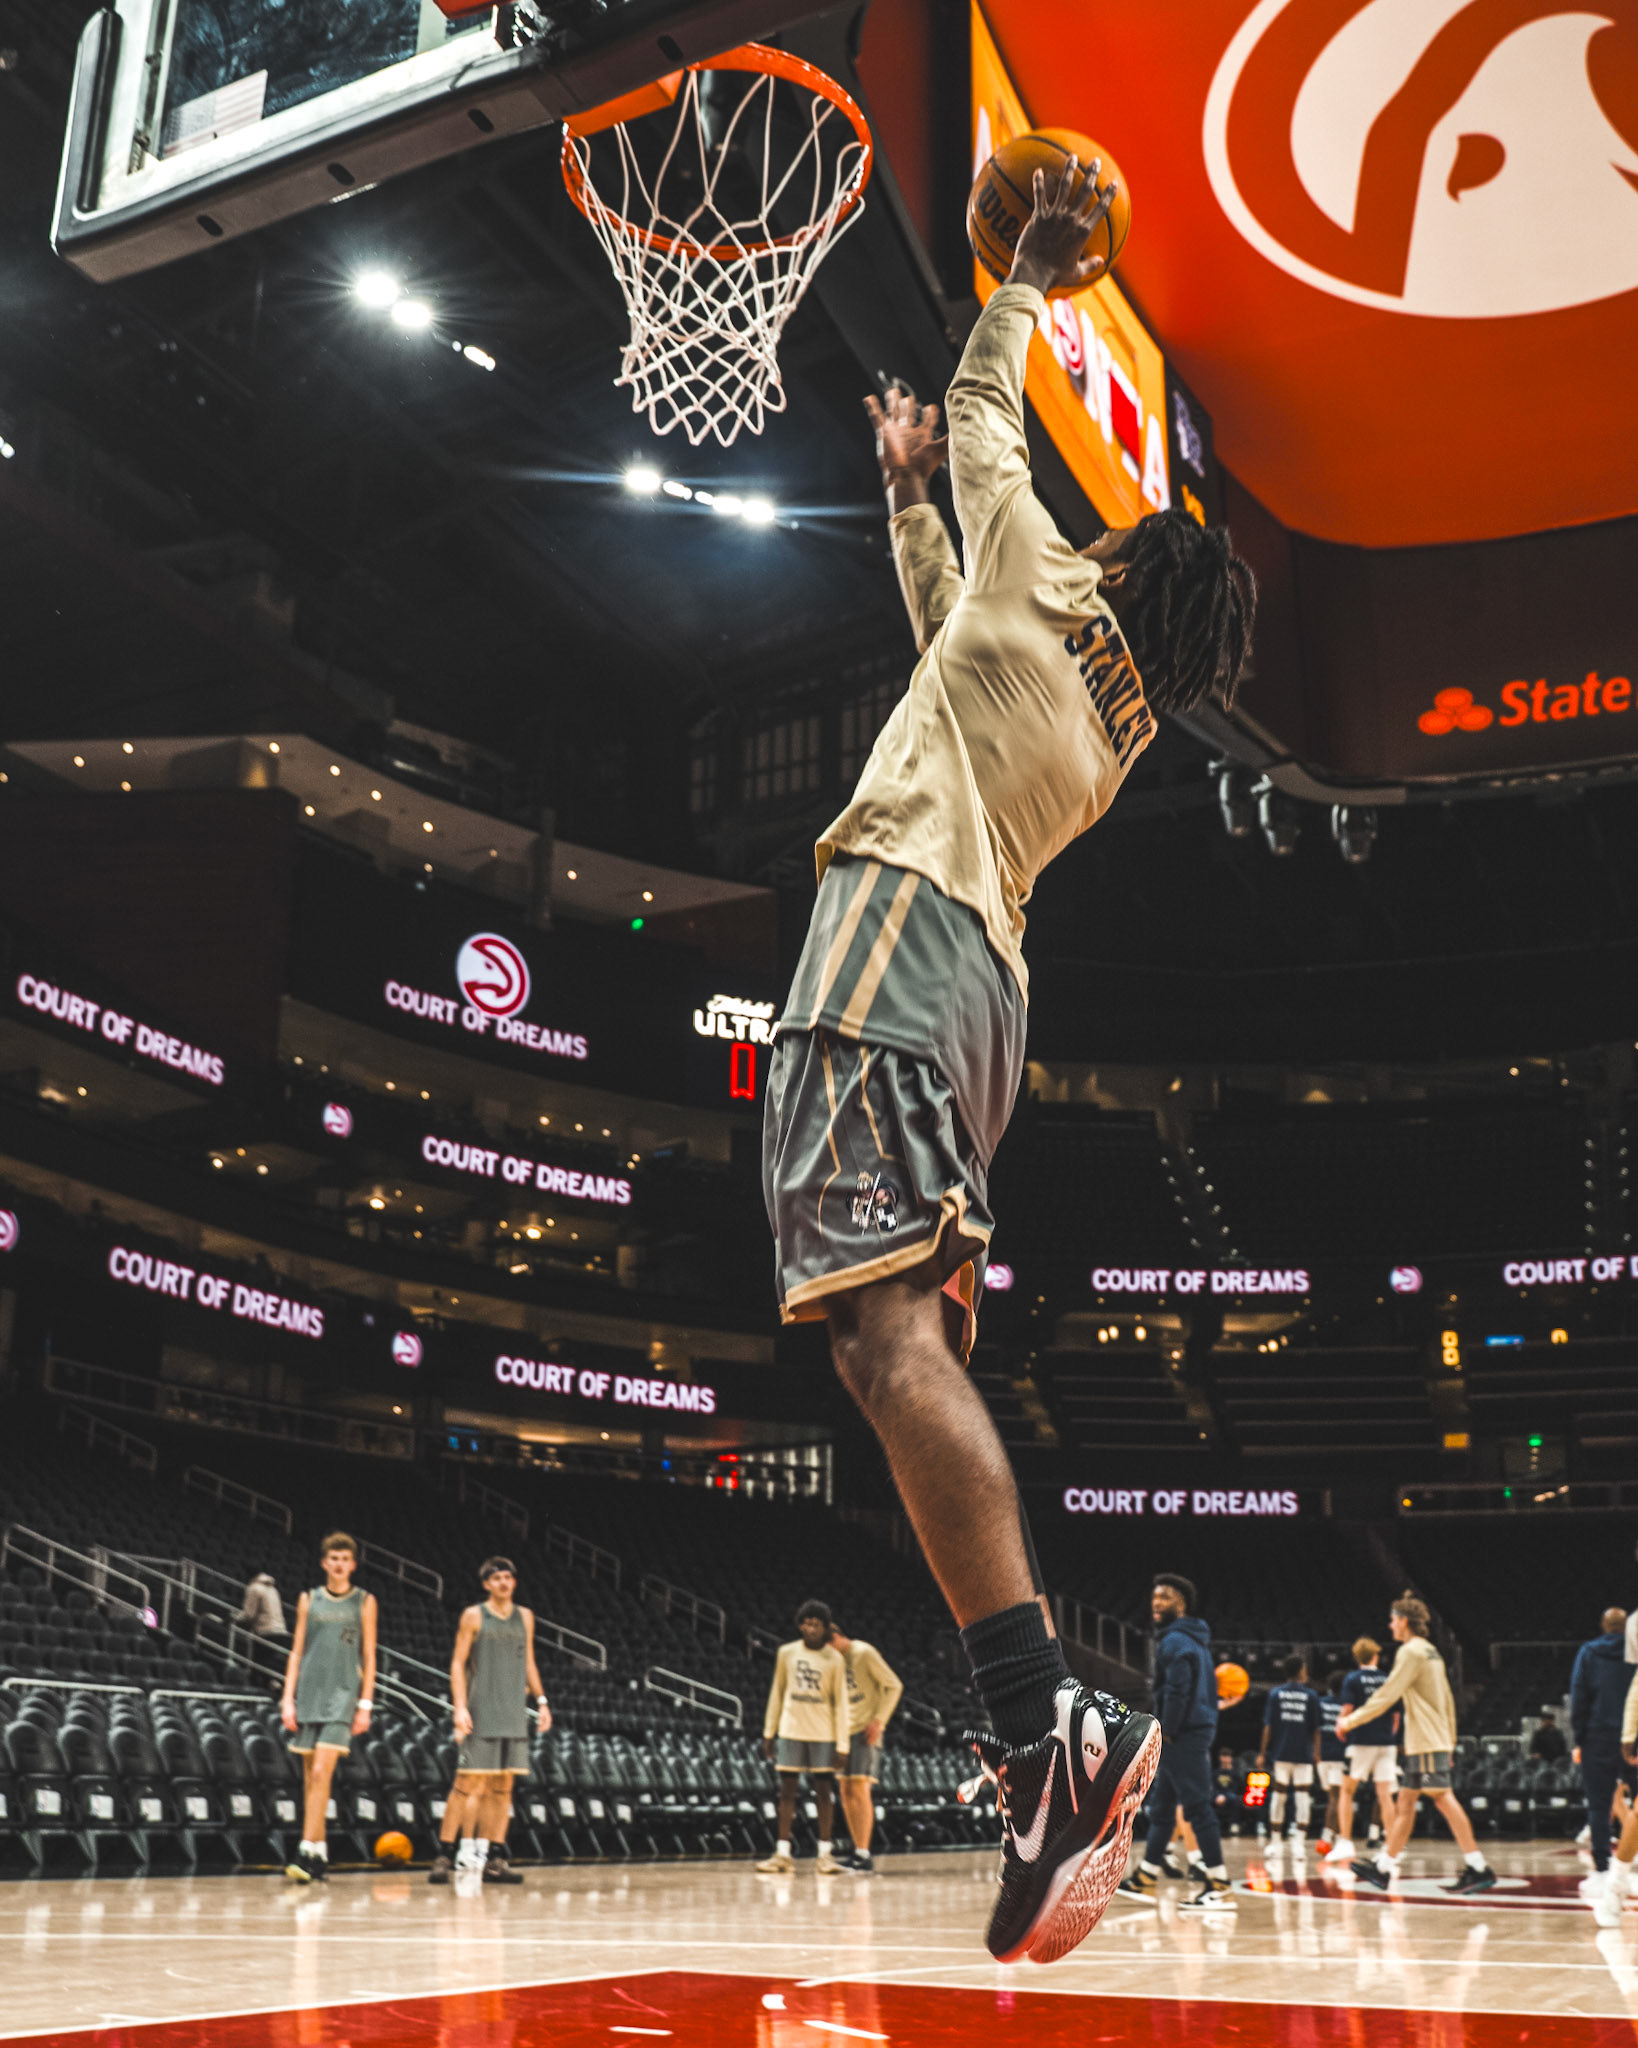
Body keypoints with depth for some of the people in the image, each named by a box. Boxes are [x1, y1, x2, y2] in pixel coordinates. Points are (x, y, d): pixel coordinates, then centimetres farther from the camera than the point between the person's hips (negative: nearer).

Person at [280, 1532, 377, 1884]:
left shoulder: (364, 1601, 6)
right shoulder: (309, 1599, 10)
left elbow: (369, 1656, 5)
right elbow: (297, 1651, 10)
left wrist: (366, 1703, -2)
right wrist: (288, 1699, 2)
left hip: (343, 1693, -3)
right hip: (309, 1692, 3)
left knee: (321, 1772, -15)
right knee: (310, 1776, 5)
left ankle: (307, 1853, -15)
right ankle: (321, 1855, 14)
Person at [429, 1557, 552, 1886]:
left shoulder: (525, 1617, 14)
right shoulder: (474, 1616, 1)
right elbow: (457, 1663, -2)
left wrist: (541, 1701, 12)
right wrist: (460, 1707, -12)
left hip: (513, 1714, 5)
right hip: (480, 1713, -5)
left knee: (502, 1787, 4)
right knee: (468, 1784, -9)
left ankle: (493, 1859, 8)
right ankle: (443, 1855, -3)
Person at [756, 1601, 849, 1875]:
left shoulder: (834, 1658, -3)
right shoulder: (786, 1653, 3)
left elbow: (840, 1703, -3)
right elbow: (776, 1693, 10)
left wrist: (842, 1744, -7)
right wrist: (769, 1732, 8)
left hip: (823, 1734, -2)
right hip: (791, 1730, 2)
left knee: (824, 1790, 1)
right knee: (787, 1790, 2)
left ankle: (825, 1854, 9)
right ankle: (783, 1854, 8)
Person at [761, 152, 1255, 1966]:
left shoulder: (1036, 595, 9)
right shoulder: (1106, 725, 29)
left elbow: (986, 408, 25)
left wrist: (1028, 277, 41)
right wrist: (901, 491, 57)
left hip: (902, 923, -9)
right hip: (984, 980, 9)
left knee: (883, 1326, -21)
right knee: (920, 1342, 5)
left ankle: (1051, 1727, -30)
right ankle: (1044, 1737, 1)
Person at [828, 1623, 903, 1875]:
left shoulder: (864, 1653, -9)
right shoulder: (837, 1660, 15)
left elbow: (894, 1685, -10)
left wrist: (879, 1720, -15)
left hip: (866, 1730, -8)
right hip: (846, 1731, 8)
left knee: (860, 1789, -13)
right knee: (846, 1792, 5)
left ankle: (864, 1856, -13)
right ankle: (858, 1853, 10)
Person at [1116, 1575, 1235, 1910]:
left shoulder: (1175, 1641, -13)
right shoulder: (1196, 1640, 18)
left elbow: (1177, 1692, -21)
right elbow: (1205, 1688, 23)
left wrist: (1166, 1734, -16)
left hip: (1183, 1736, -10)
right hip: (1200, 1729, 10)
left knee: (1197, 1807, -9)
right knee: (1161, 1806, 15)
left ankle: (1219, 1886, -8)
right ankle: (1146, 1878, 21)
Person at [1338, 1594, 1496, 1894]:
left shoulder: (1411, 1651, -10)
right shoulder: (1430, 1651, 18)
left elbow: (1388, 1694, -14)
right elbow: (1448, 1702, 21)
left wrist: (1352, 1719, -9)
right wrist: (1450, 1742, 23)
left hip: (1427, 1743, -9)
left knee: (1443, 1799, -9)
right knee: (1404, 1802, 7)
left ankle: (1479, 1869, -9)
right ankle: (1383, 1869, 6)